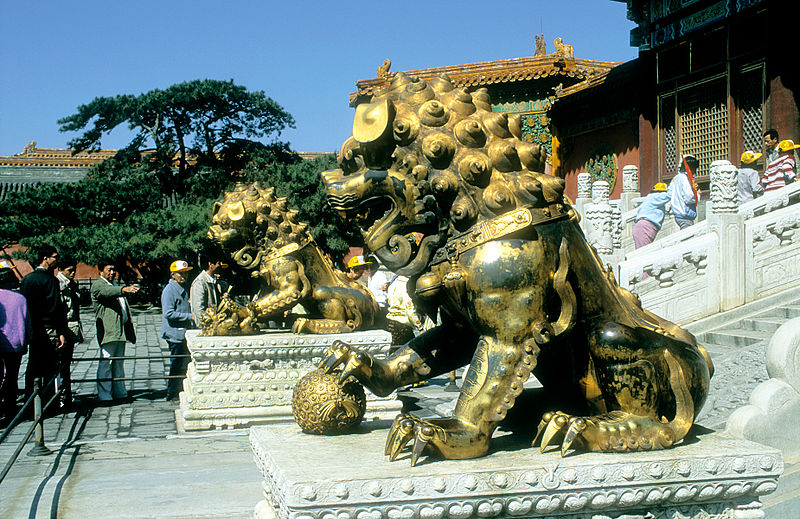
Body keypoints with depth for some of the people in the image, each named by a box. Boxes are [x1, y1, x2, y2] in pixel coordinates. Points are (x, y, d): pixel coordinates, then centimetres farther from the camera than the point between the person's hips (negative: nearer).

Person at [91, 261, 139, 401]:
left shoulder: (115, 285, 23)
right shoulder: (97, 285, -4)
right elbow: (107, 292, -28)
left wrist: (129, 328, 25)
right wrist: (123, 289, -47)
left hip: (121, 330, 9)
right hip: (108, 331, -9)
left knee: (119, 362, 13)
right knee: (105, 363, -8)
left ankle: (120, 392, 20)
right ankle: (104, 396, -5)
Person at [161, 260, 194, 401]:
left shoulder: (182, 289, 17)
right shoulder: (170, 290, -13)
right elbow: (169, 313, -21)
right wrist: (189, 316, -21)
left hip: (183, 334, 10)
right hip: (175, 334, -10)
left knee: (184, 364, 14)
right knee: (178, 364, -5)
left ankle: (177, 390, 24)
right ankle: (171, 393, 4)